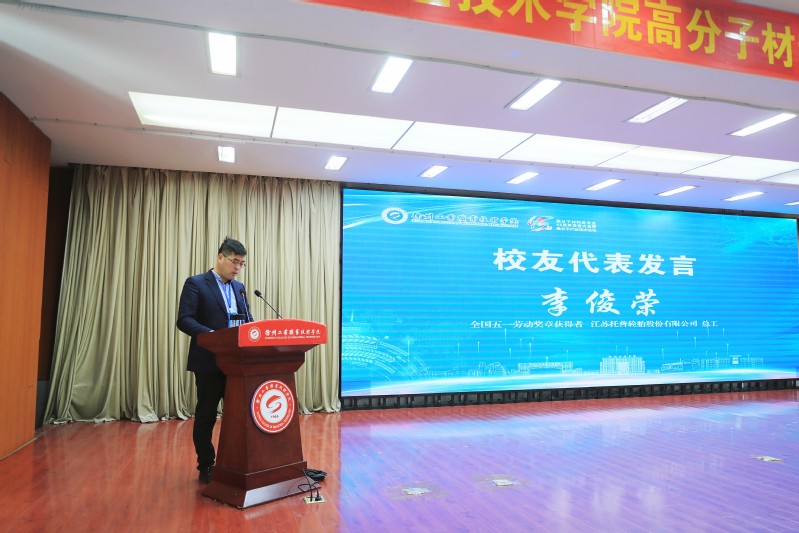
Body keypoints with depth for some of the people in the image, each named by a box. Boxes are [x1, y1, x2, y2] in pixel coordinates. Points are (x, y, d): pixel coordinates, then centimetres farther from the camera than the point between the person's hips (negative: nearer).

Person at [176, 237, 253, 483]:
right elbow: (184, 320, -13)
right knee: (206, 416, 6)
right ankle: (206, 467, 20)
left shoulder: (239, 288, 14)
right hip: (209, 362, -5)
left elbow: (248, 320, 14)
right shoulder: (196, 283, -5)